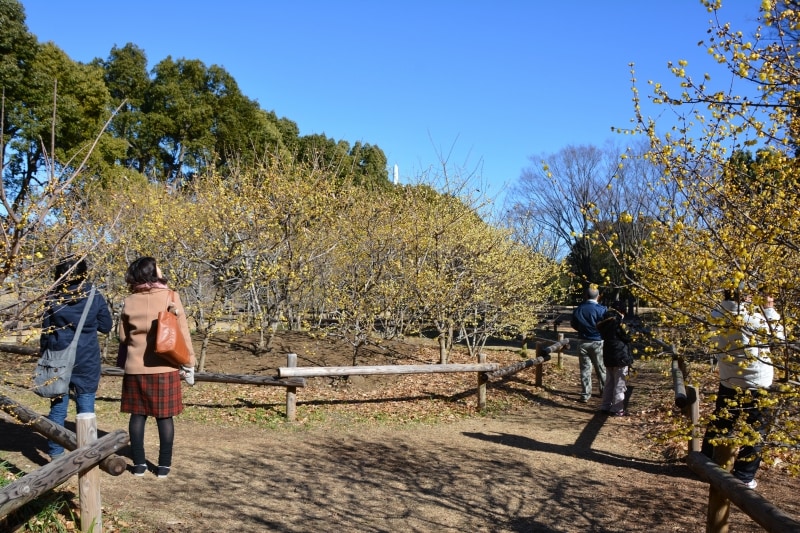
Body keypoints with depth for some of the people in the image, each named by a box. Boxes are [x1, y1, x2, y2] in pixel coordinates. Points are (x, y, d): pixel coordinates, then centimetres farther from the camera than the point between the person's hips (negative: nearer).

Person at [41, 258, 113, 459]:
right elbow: (106, 326, 4)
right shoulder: (95, 297, -4)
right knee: (86, 408, 6)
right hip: (86, 361, -1)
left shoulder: (53, 299, -2)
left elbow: (45, 332, 4)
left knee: (57, 408, 8)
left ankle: (56, 454, 11)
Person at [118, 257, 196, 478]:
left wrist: (125, 361, 24)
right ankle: (164, 465, 10)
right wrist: (189, 363, 2)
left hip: (135, 368, 3)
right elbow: (182, 332, -5)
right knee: (165, 416, 6)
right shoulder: (170, 297, -7)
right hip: (165, 367, -2)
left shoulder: (129, 301, 2)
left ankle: (139, 464, 16)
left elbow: (122, 337, 10)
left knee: (137, 415, 11)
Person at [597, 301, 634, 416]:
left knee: (609, 383, 16)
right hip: (620, 356, -8)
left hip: (608, 355, 8)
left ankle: (605, 407, 19)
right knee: (620, 384, -1)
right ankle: (617, 409, 1)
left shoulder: (604, 321, 8)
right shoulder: (618, 320, -16)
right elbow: (627, 337, -13)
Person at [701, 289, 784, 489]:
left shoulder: (718, 315, -10)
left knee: (719, 425, 18)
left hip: (728, 382, 5)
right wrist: (770, 309, 3)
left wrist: (743, 302, 7)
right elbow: (777, 335, -5)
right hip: (757, 385, -4)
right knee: (756, 432, 10)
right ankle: (744, 477, 14)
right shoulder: (755, 319, -23)